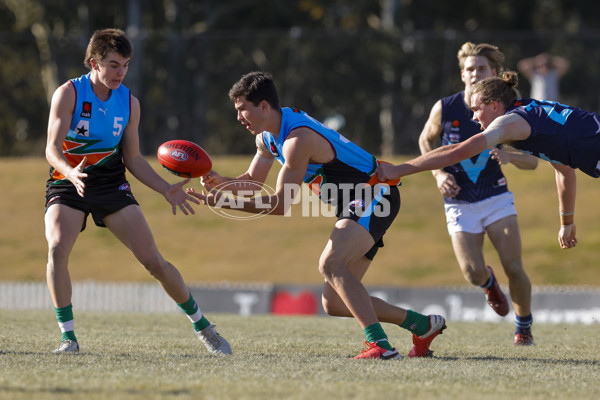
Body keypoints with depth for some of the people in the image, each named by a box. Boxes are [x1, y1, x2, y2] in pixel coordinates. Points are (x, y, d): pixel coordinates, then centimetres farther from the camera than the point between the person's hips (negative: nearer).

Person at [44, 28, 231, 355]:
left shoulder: (129, 103, 2)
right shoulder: (69, 94, -12)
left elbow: (132, 159, 9)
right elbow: (52, 148, -19)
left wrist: (166, 189, -1)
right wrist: (71, 172, -40)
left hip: (111, 185, 3)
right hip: (67, 184, -3)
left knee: (153, 260, -4)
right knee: (57, 250, -29)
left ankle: (202, 326, 13)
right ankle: (68, 337, -19)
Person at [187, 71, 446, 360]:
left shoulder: (298, 139, -24)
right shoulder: (267, 136, 6)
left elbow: (280, 205, -22)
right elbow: (252, 181, 16)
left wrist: (223, 203, -23)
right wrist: (220, 182, -6)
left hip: (375, 195, -10)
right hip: (356, 205, 10)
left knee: (330, 264, -32)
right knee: (333, 304, 5)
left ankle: (380, 344, -38)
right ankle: (423, 325, 15)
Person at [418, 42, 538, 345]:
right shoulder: (444, 108, -5)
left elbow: (532, 161, -2)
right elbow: (426, 141, 14)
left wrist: (510, 156, -24)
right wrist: (438, 174, -2)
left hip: (496, 198, 0)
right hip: (459, 203, 0)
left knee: (513, 267, -14)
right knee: (473, 273, -13)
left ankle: (524, 327, 11)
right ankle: (489, 282, 28)